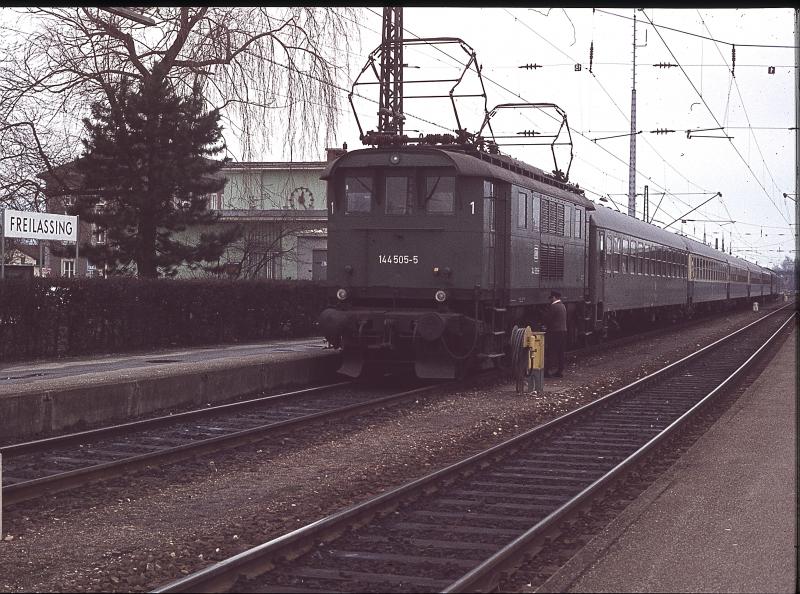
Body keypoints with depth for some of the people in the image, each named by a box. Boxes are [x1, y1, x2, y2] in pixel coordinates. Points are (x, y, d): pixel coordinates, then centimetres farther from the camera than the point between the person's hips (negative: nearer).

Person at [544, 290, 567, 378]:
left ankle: (547, 371, -7)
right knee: (560, 352, 11)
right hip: (563, 330, 9)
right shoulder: (563, 306, 14)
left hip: (555, 332, -8)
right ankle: (560, 371, 13)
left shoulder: (553, 306, -14)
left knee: (551, 352, -6)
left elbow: (548, 319, -14)